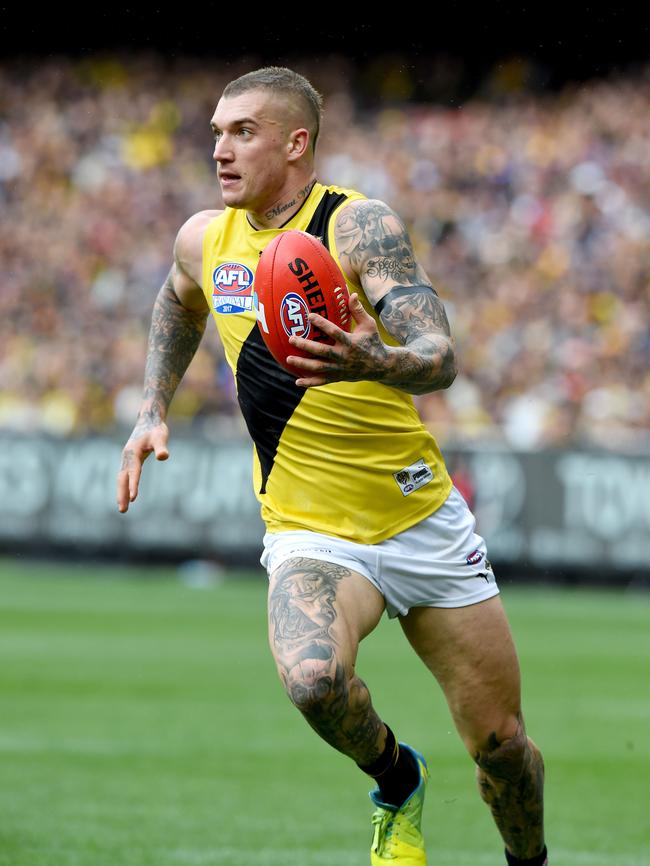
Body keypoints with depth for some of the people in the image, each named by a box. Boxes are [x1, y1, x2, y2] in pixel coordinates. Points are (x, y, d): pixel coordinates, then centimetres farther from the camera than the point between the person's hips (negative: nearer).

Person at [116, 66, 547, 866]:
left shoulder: (359, 226, -14)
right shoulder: (204, 239, 2)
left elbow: (440, 358, -26)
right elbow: (178, 307, 28)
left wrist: (374, 363, -47)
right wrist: (151, 411, 17)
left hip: (423, 521, -2)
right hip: (311, 535, 2)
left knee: (501, 746, 3)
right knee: (312, 678, -31)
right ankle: (396, 783, 0)